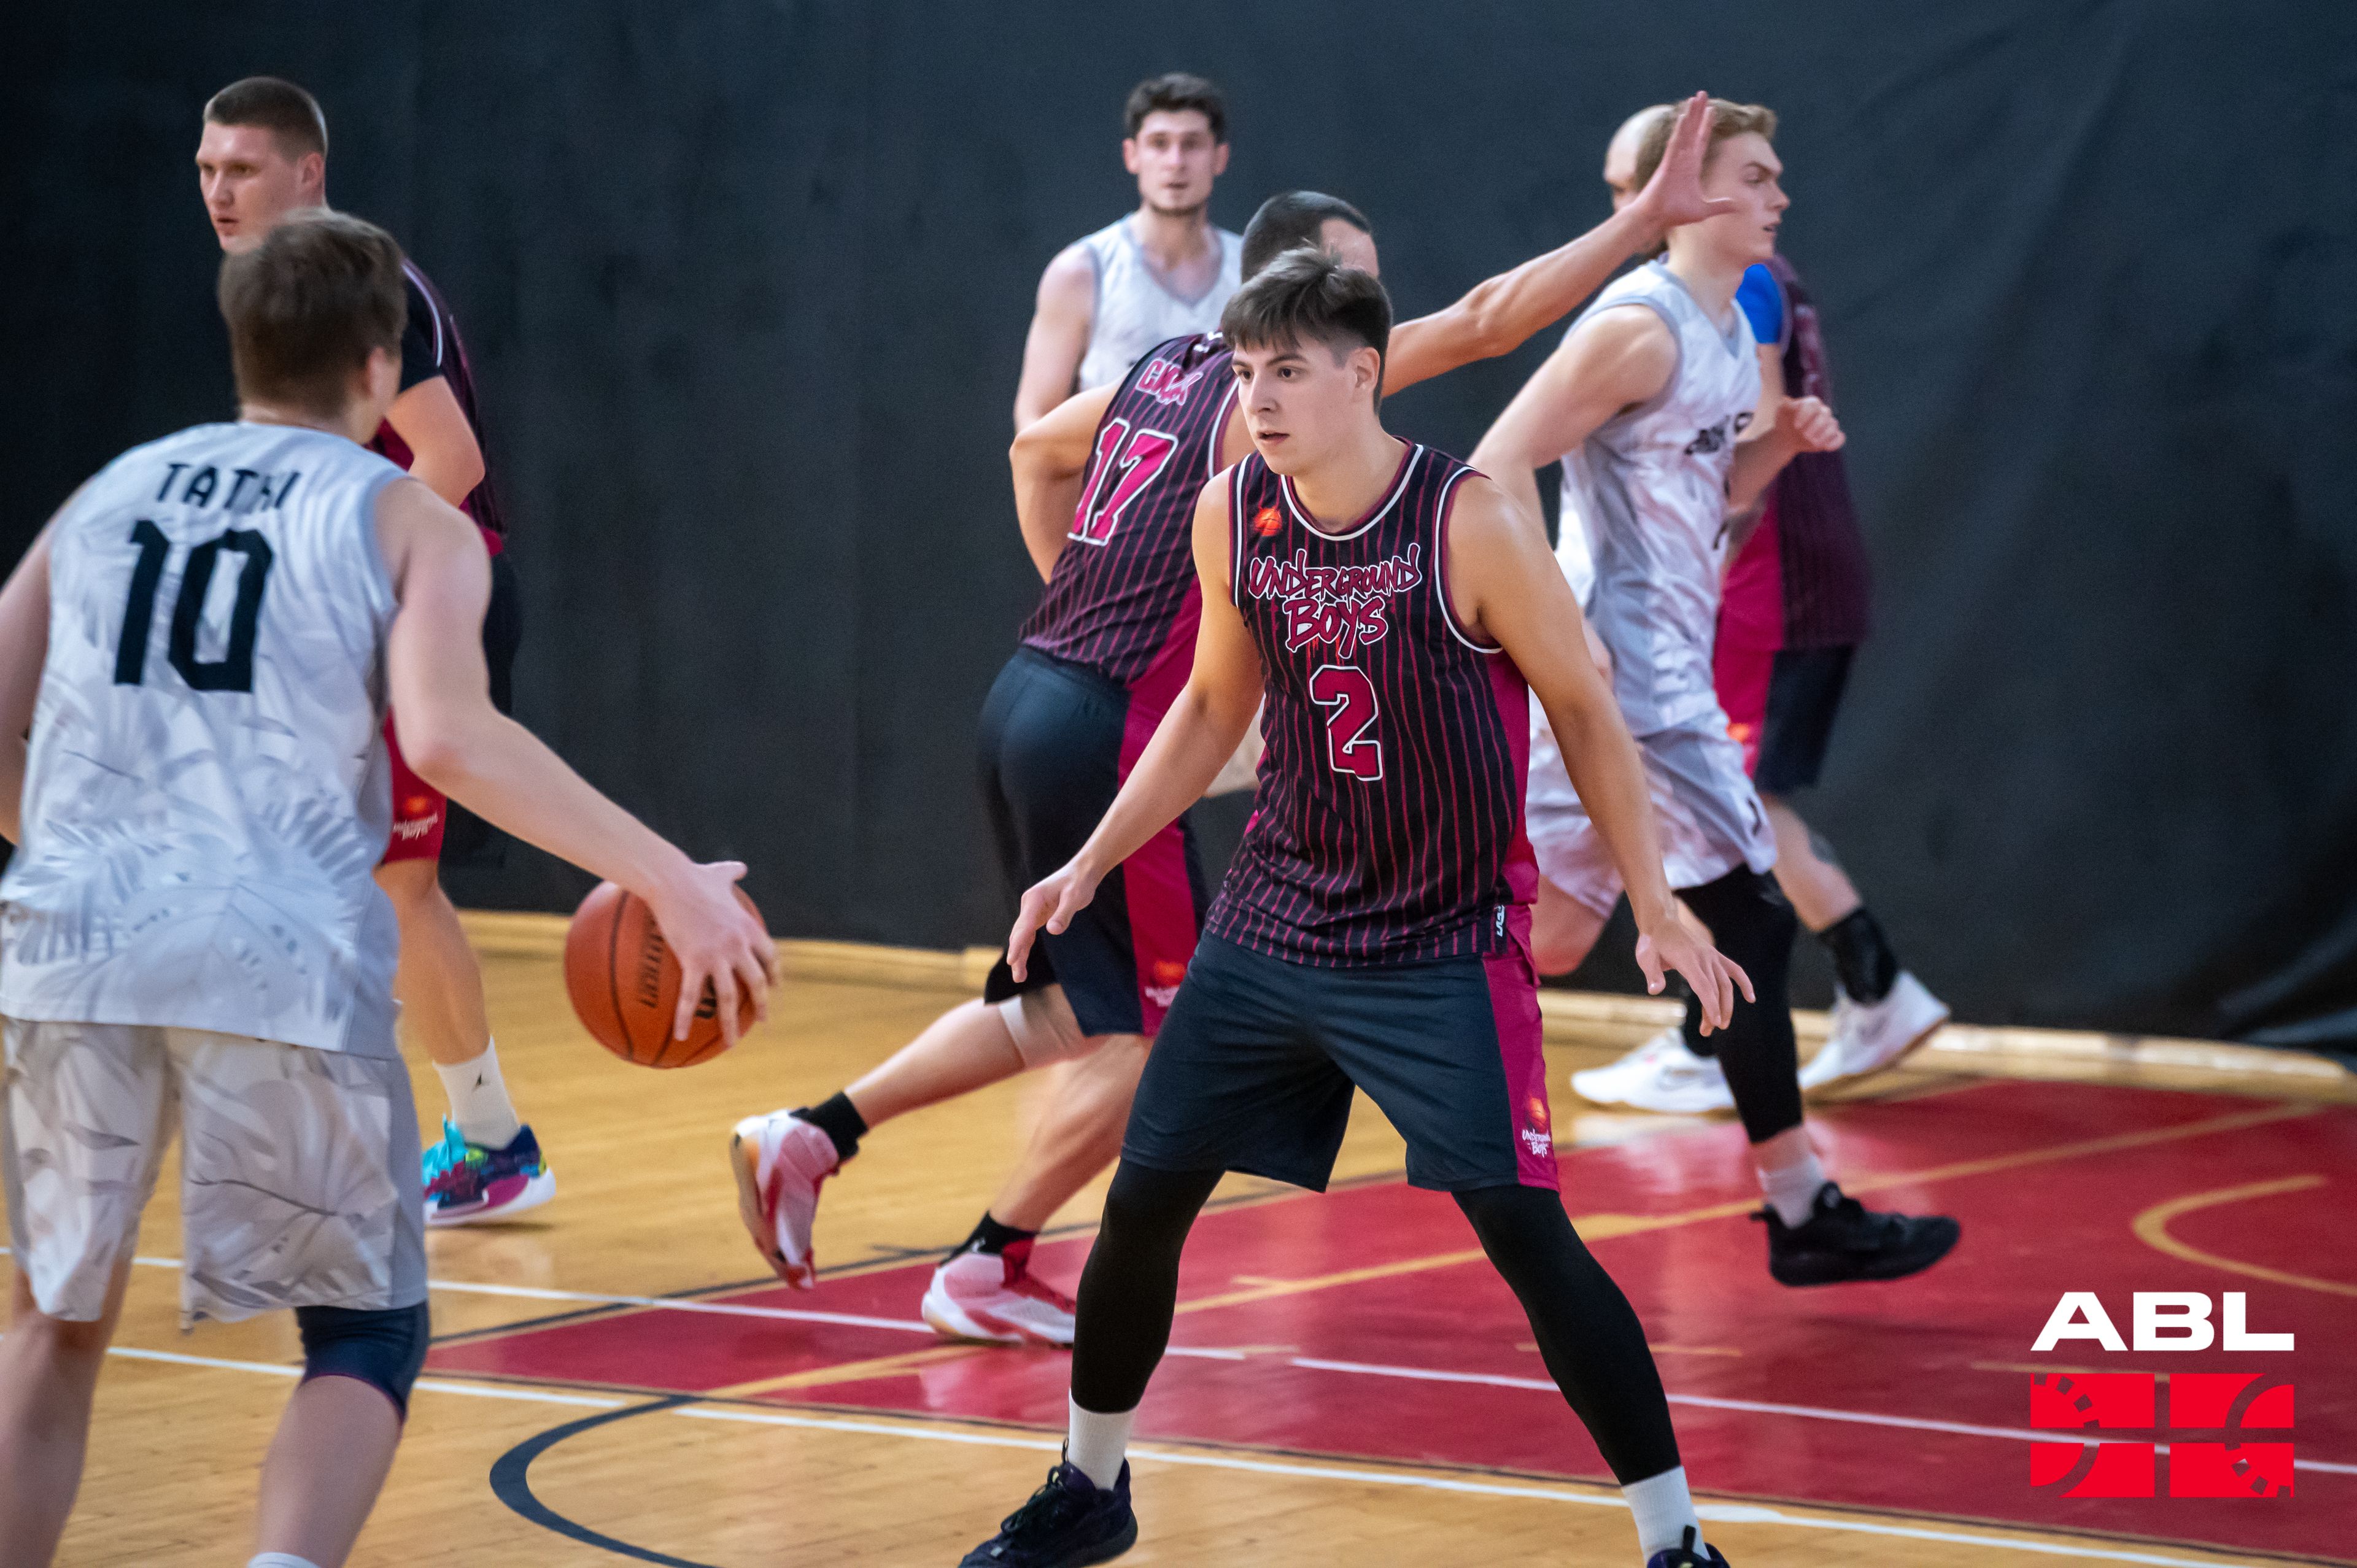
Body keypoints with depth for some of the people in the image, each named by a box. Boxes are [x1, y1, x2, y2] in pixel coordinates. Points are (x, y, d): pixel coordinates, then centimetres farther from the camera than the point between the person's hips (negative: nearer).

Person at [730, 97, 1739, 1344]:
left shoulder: (1172, 370, 14)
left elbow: (1035, 449, 32)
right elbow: (1486, 320, -17)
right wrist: (1646, 222, -16)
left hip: (1032, 696, 9)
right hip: (1103, 735, -9)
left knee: (1068, 1013, 22)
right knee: (1152, 1036, 5)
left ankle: (809, 1137, 17)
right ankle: (988, 1274, 13)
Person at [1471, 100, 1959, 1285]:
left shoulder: (1733, 329, 15)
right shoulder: (1641, 327, -15)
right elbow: (1499, 465, -18)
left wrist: (1785, 442, 4)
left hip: (1663, 668, 10)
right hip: (1630, 672, -10)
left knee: (1548, 939, 13)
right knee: (1750, 926, -7)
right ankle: (1805, 1215, -3)